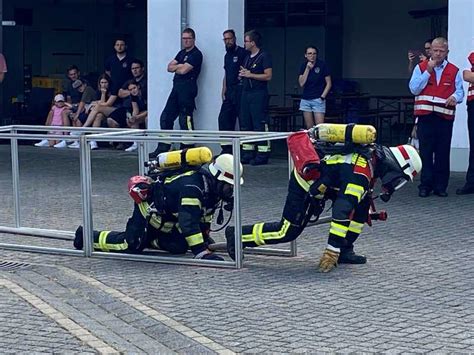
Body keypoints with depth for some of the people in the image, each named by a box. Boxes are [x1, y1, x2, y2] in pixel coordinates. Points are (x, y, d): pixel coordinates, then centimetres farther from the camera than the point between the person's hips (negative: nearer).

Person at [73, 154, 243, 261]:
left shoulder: (214, 188, -6)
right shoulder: (193, 187, -36)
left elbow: (205, 214, 12)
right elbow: (188, 221, -43)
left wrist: (205, 236, 11)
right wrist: (202, 252, -47)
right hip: (150, 208, -9)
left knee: (179, 246, -5)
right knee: (132, 245, -16)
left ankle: (150, 239, 17)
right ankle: (88, 236, 3)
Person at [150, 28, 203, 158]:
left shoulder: (196, 54, -7)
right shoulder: (182, 53, 21)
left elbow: (183, 70, -16)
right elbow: (170, 67, 13)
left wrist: (176, 67, 5)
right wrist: (180, 66, -5)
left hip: (187, 88, -9)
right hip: (177, 88, 9)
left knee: (185, 120, -8)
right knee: (165, 118, 8)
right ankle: (163, 147, 13)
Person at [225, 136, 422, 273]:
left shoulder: (374, 154, -4)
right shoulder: (360, 173, -32)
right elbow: (342, 213, -35)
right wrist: (330, 253, -33)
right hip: (307, 184, -9)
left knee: (362, 206, 2)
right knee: (287, 231, -3)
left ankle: (345, 250, 7)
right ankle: (237, 235, 9)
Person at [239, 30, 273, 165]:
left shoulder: (264, 56, -7)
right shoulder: (247, 57, 19)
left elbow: (268, 76, -14)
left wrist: (250, 75, -13)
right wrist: (242, 74, 5)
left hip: (259, 94, -9)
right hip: (246, 93, 9)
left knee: (260, 124, -9)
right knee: (245, 124, 8)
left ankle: (262, 155, -7)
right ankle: (248, 153, 13)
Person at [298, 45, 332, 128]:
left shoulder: (322, 65, -5)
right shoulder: (304, 66, 5)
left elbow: (329, 83, -1)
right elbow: (301, 83, -4)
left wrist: (322, 96, -9)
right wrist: (307, 69, -10)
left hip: (318, 100, -4)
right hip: (306, 100, 4)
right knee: (309, 128, 3)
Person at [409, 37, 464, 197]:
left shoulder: (454, 71, 11)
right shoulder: (421, 68, 8)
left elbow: (460, 91, 7)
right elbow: (414, 89, -2)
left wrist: (455, 97, -16)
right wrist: (428, 71, -8)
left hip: (445, 118, 1)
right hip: (425, 117, -1)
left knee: (443, 154, 0)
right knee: (425, 152, -1)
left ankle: (440, 186, 7)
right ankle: (425, 185, 5)